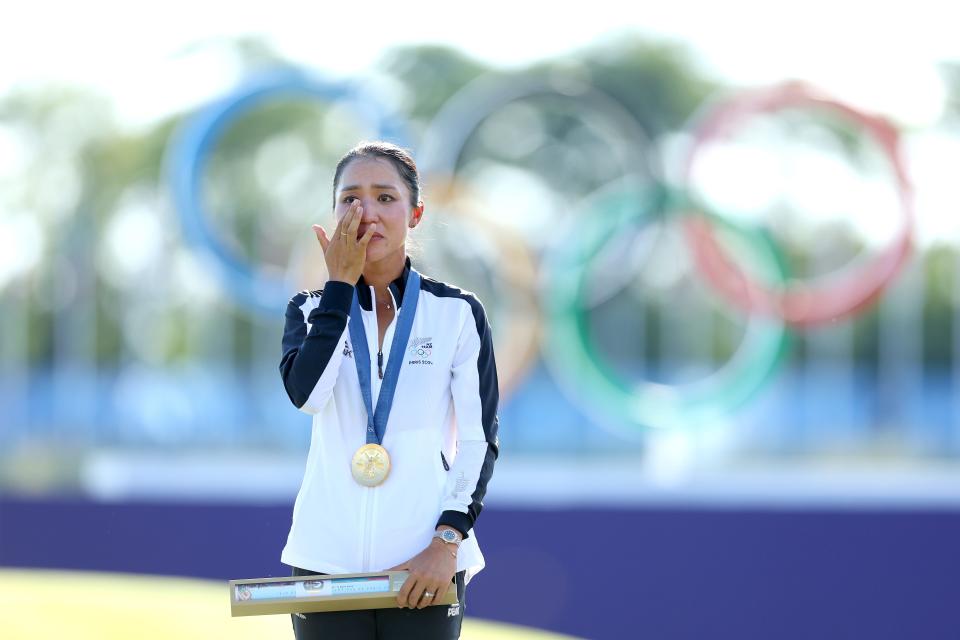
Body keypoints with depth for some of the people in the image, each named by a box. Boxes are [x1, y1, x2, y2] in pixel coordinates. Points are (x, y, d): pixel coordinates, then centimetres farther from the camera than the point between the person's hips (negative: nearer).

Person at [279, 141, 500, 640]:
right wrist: (341, 283, -8)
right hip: (327, 558, 1)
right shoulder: (312, 310, 7)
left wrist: (447, 542, -11)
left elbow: (481, 441, 0)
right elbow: (305, 392, -14)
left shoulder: (457, 313, 3)